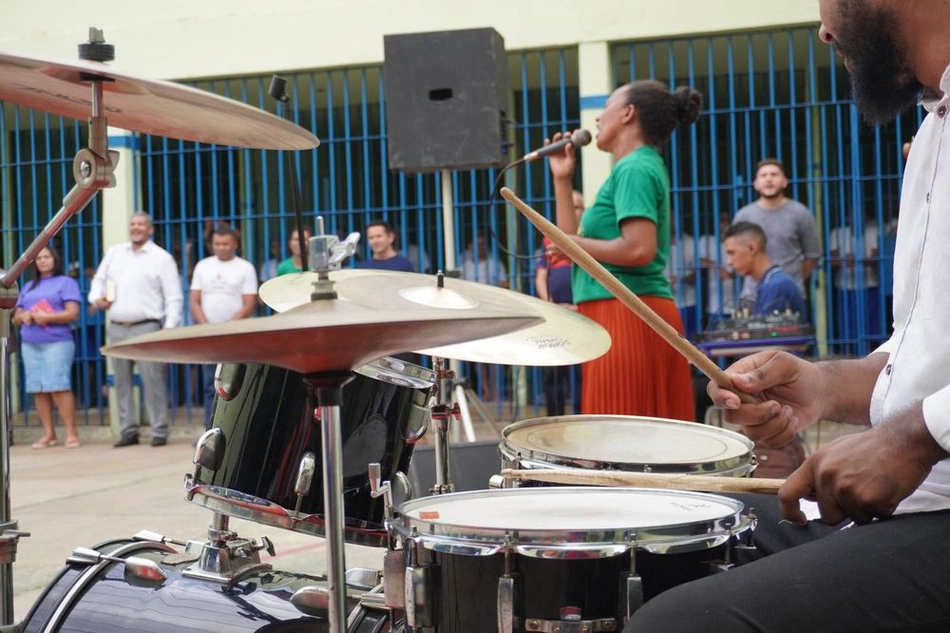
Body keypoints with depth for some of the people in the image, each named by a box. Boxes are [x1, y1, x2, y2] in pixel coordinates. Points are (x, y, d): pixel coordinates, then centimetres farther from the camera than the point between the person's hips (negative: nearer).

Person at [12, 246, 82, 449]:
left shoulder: (66, 282, 5)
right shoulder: (29, 287, 23)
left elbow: (73, 314, -6)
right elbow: (16, 317, 21)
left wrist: (47, 317, -16)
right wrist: (24, 317, -2)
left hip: (57, 343, -6)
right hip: (30, 344, 6)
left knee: (58, 387, -12)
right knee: (38, 389, 2)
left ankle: (71, 433, -9)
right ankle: (48, 433, 7)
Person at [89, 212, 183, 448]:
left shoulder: (162, 258, 1)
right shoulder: (114, 253, 16)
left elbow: (174, 298, -2)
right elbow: (99, 279, 25)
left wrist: (169, 328, -12)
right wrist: (96, 297, 3)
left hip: (146, 328, -5)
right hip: (116, 328, 5)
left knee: (152, 380, -9)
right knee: (121, 382, 7)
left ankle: (159, 432, -4)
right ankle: (128, 431, 15)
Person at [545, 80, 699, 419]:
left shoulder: (634, 169, -8)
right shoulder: (639, 167, 22)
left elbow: (639, 249, -22)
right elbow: (573, 240, 22)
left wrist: (573, 244, -10)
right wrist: (562, 179, 20)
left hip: (626, 317, -10)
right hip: (624, 317, 10)